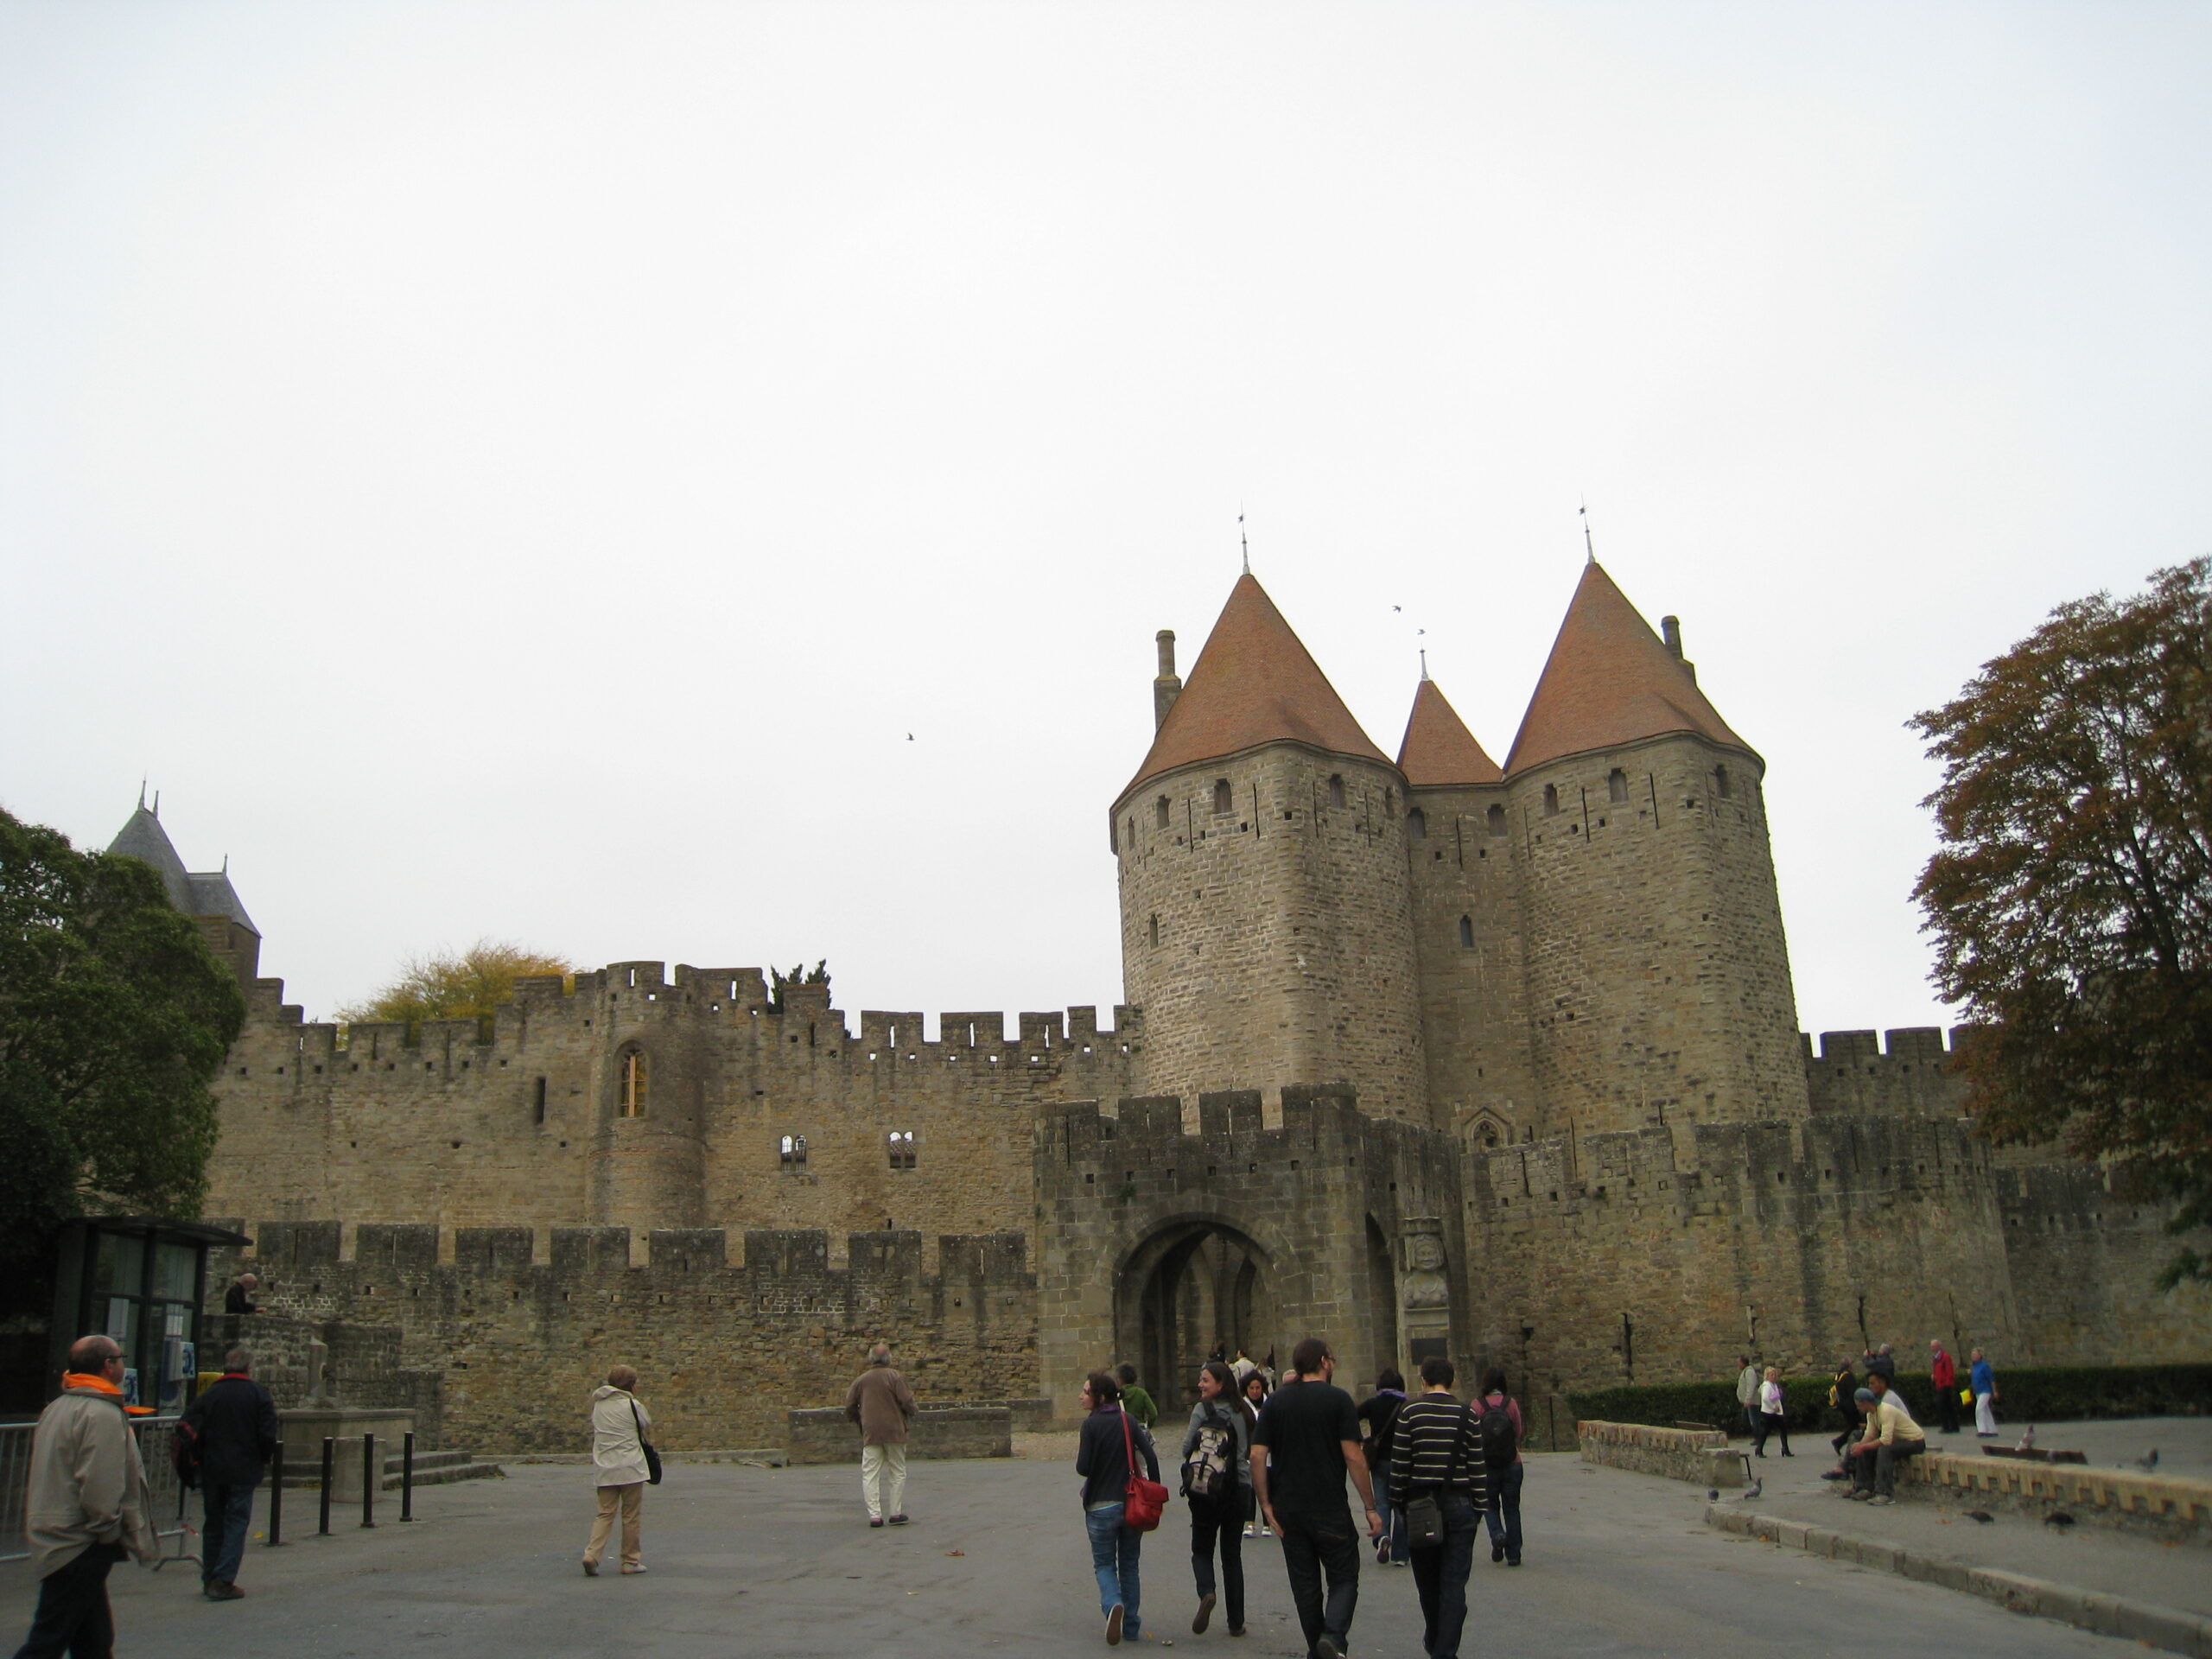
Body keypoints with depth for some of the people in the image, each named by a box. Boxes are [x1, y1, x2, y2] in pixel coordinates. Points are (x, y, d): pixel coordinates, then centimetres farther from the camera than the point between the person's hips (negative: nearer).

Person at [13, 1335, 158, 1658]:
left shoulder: (57, 1407, 14)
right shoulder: (102, 1414, -19)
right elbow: (99, 1487, -24)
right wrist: (109, 1533, -10)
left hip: (53, 1538, 10)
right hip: (79, 1547, -10)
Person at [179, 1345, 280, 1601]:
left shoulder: (209, 1394, 2)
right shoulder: (258, 1394, -6)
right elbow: (268, 1434, -11)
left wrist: (200, 1459, 13)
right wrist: (265, 1458, 8)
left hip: (212, 1471, 3)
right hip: (243, 1471, -3)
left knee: (213, 1523, 14)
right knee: (236, 1523, 2)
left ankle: (209, 1580, 19)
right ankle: (223, 1582, -4)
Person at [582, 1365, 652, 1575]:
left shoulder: (598, 1404, 8)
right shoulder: (632, 1405, -7)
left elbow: (594, 1430, 14)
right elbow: (647, 1423, 8)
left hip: (604, 1469, 4)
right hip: (630, 1468, -4)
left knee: (605, 1513, 9)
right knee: (632, 1515, 6)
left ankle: (592, 1554, -9)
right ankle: (630, 1561, 12)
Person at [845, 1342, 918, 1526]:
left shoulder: (861, 1380, 6)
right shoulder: (894, 1377, -4)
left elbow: (850, 1406, 7)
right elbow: (906, 1401, -9)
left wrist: (859, 1420, 26)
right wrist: (910, 1415, 13)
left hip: (870, 1433, 2)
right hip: (894, 1431, -1)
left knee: (870, 1474, 3)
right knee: (897, 1473, 10)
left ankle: (875, 1515, -4)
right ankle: (896, 1513, 11)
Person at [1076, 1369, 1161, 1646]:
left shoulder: (1091, 1424, -12)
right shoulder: (1129, 1421, 1)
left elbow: (1083, 1468, -17)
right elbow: (1151, 1458, -6)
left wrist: (1079, 1449, 3)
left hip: (1101, 1506, -4)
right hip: (1132, 1504, 4)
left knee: (1104, 1564, 10)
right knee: (1129, 1564, 17)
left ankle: (1113, 1605, -17)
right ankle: (1131, 1625, 18)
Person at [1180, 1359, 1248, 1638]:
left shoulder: (1202, 1410, -10)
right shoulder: (1241, 1414, 1)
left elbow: (1188, 1449, -9)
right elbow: (1247, 1455, 5)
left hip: (1203, 1491, -3)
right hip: (1236, 1490, 3)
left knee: (1201, 1549, 13)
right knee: (1232, 1555, 13)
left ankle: (1206, 1592, -15)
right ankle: (1236, 1622, 13)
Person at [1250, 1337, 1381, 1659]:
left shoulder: (1275, 1401, 4)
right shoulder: (1337, 1399, -7)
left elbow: (1257, 1457, -1)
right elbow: (1353, 1457, -11)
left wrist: (1266, 1505, 3)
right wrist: (1370, 1508, -5)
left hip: (1289, 1509, 4)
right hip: (1329, 1508, -4)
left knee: (1305, 1584, 14)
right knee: (1344, 1577, 7)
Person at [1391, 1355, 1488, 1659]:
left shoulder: (1410, 1412, -5)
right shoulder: (1467, 1414, -1)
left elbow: (1399, 1462, -5)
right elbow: (1478, 1465, 0)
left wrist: (1399, 1503, 5)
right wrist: (1479, 1508, 7)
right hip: (1459, 1505, 0)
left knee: (1427, 1580, 17)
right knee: (1454, 1583, 3)